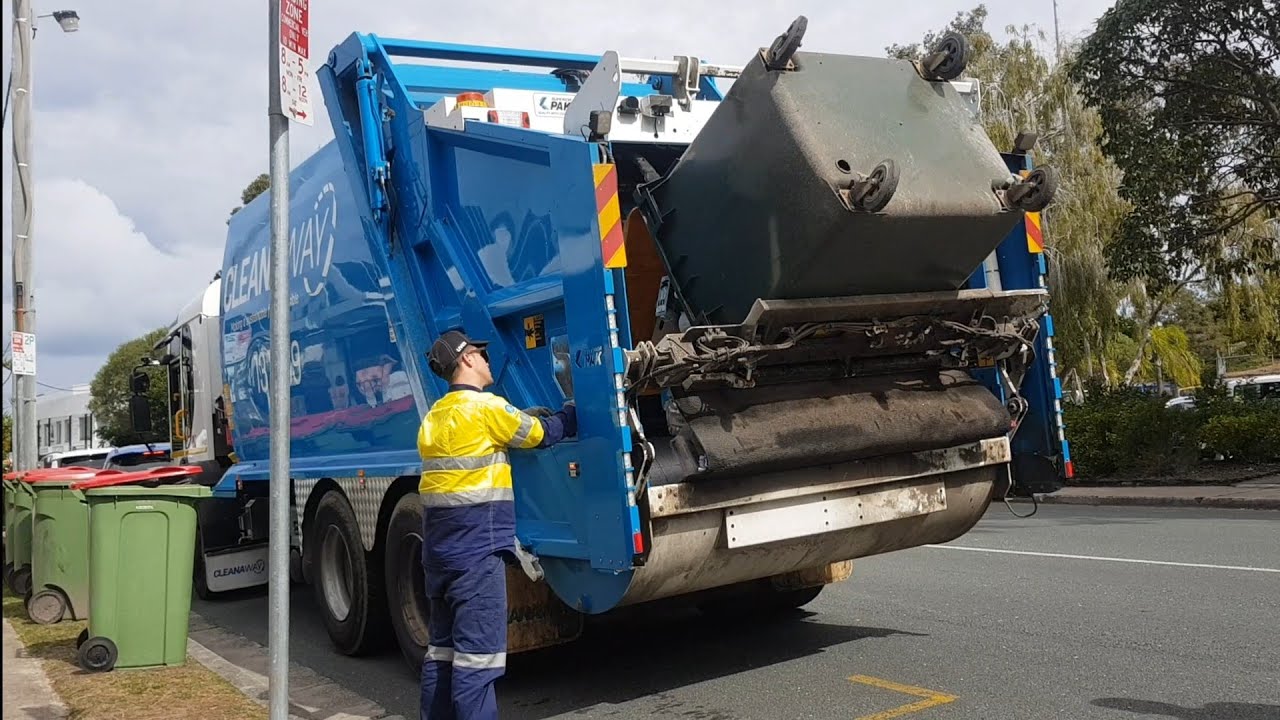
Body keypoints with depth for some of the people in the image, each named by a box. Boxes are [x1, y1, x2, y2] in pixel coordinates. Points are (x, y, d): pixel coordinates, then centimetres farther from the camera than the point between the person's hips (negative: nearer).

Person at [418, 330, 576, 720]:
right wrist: (573, 413, 16)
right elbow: (541, 433, -1)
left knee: (441, 648, 14)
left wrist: (524, 418, 18)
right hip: (477, 547, -9)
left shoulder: (435, 416, 15)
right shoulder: (484, 407, -10)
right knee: (478, 654, -7)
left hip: (440, 547, 9)